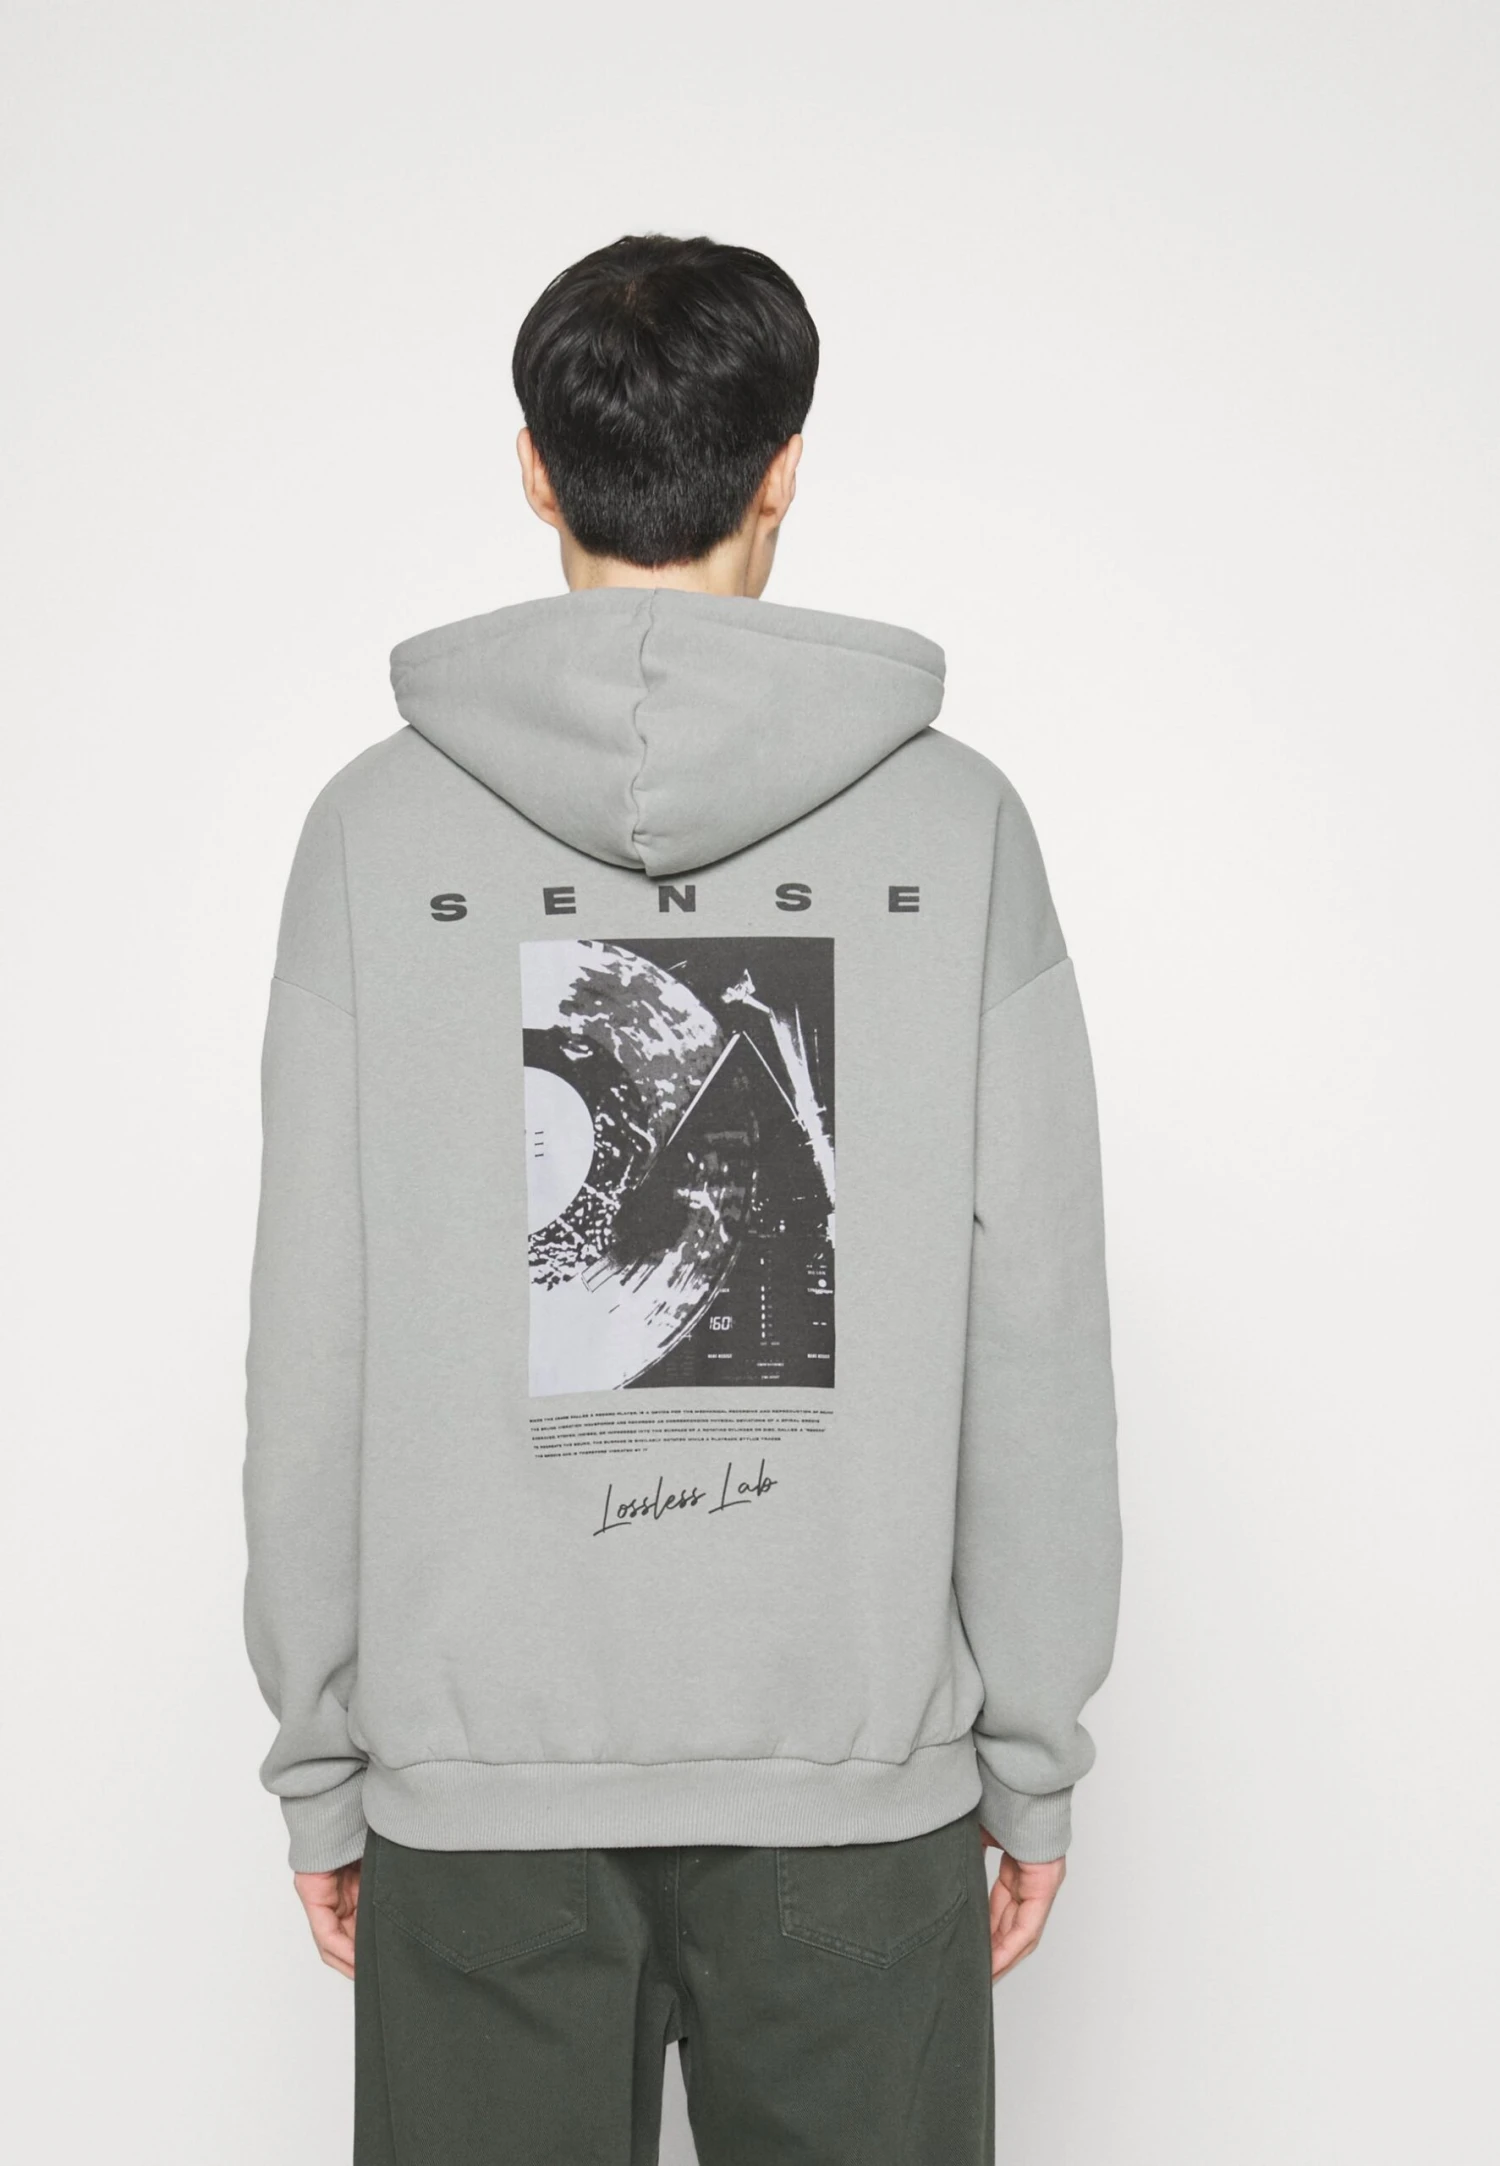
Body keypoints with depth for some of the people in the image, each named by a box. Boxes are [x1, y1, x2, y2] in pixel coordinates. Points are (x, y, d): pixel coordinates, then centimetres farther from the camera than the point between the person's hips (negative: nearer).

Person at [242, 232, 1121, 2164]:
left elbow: (311, 1350, -4)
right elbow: (1037, 1343, -4)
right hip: (858, 1773, 0)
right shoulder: (955, 820, -4)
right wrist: (1034, 1750, 5)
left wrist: (320, 1758, 6)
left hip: (478, 1779, 0)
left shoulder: (380, 825, -4)